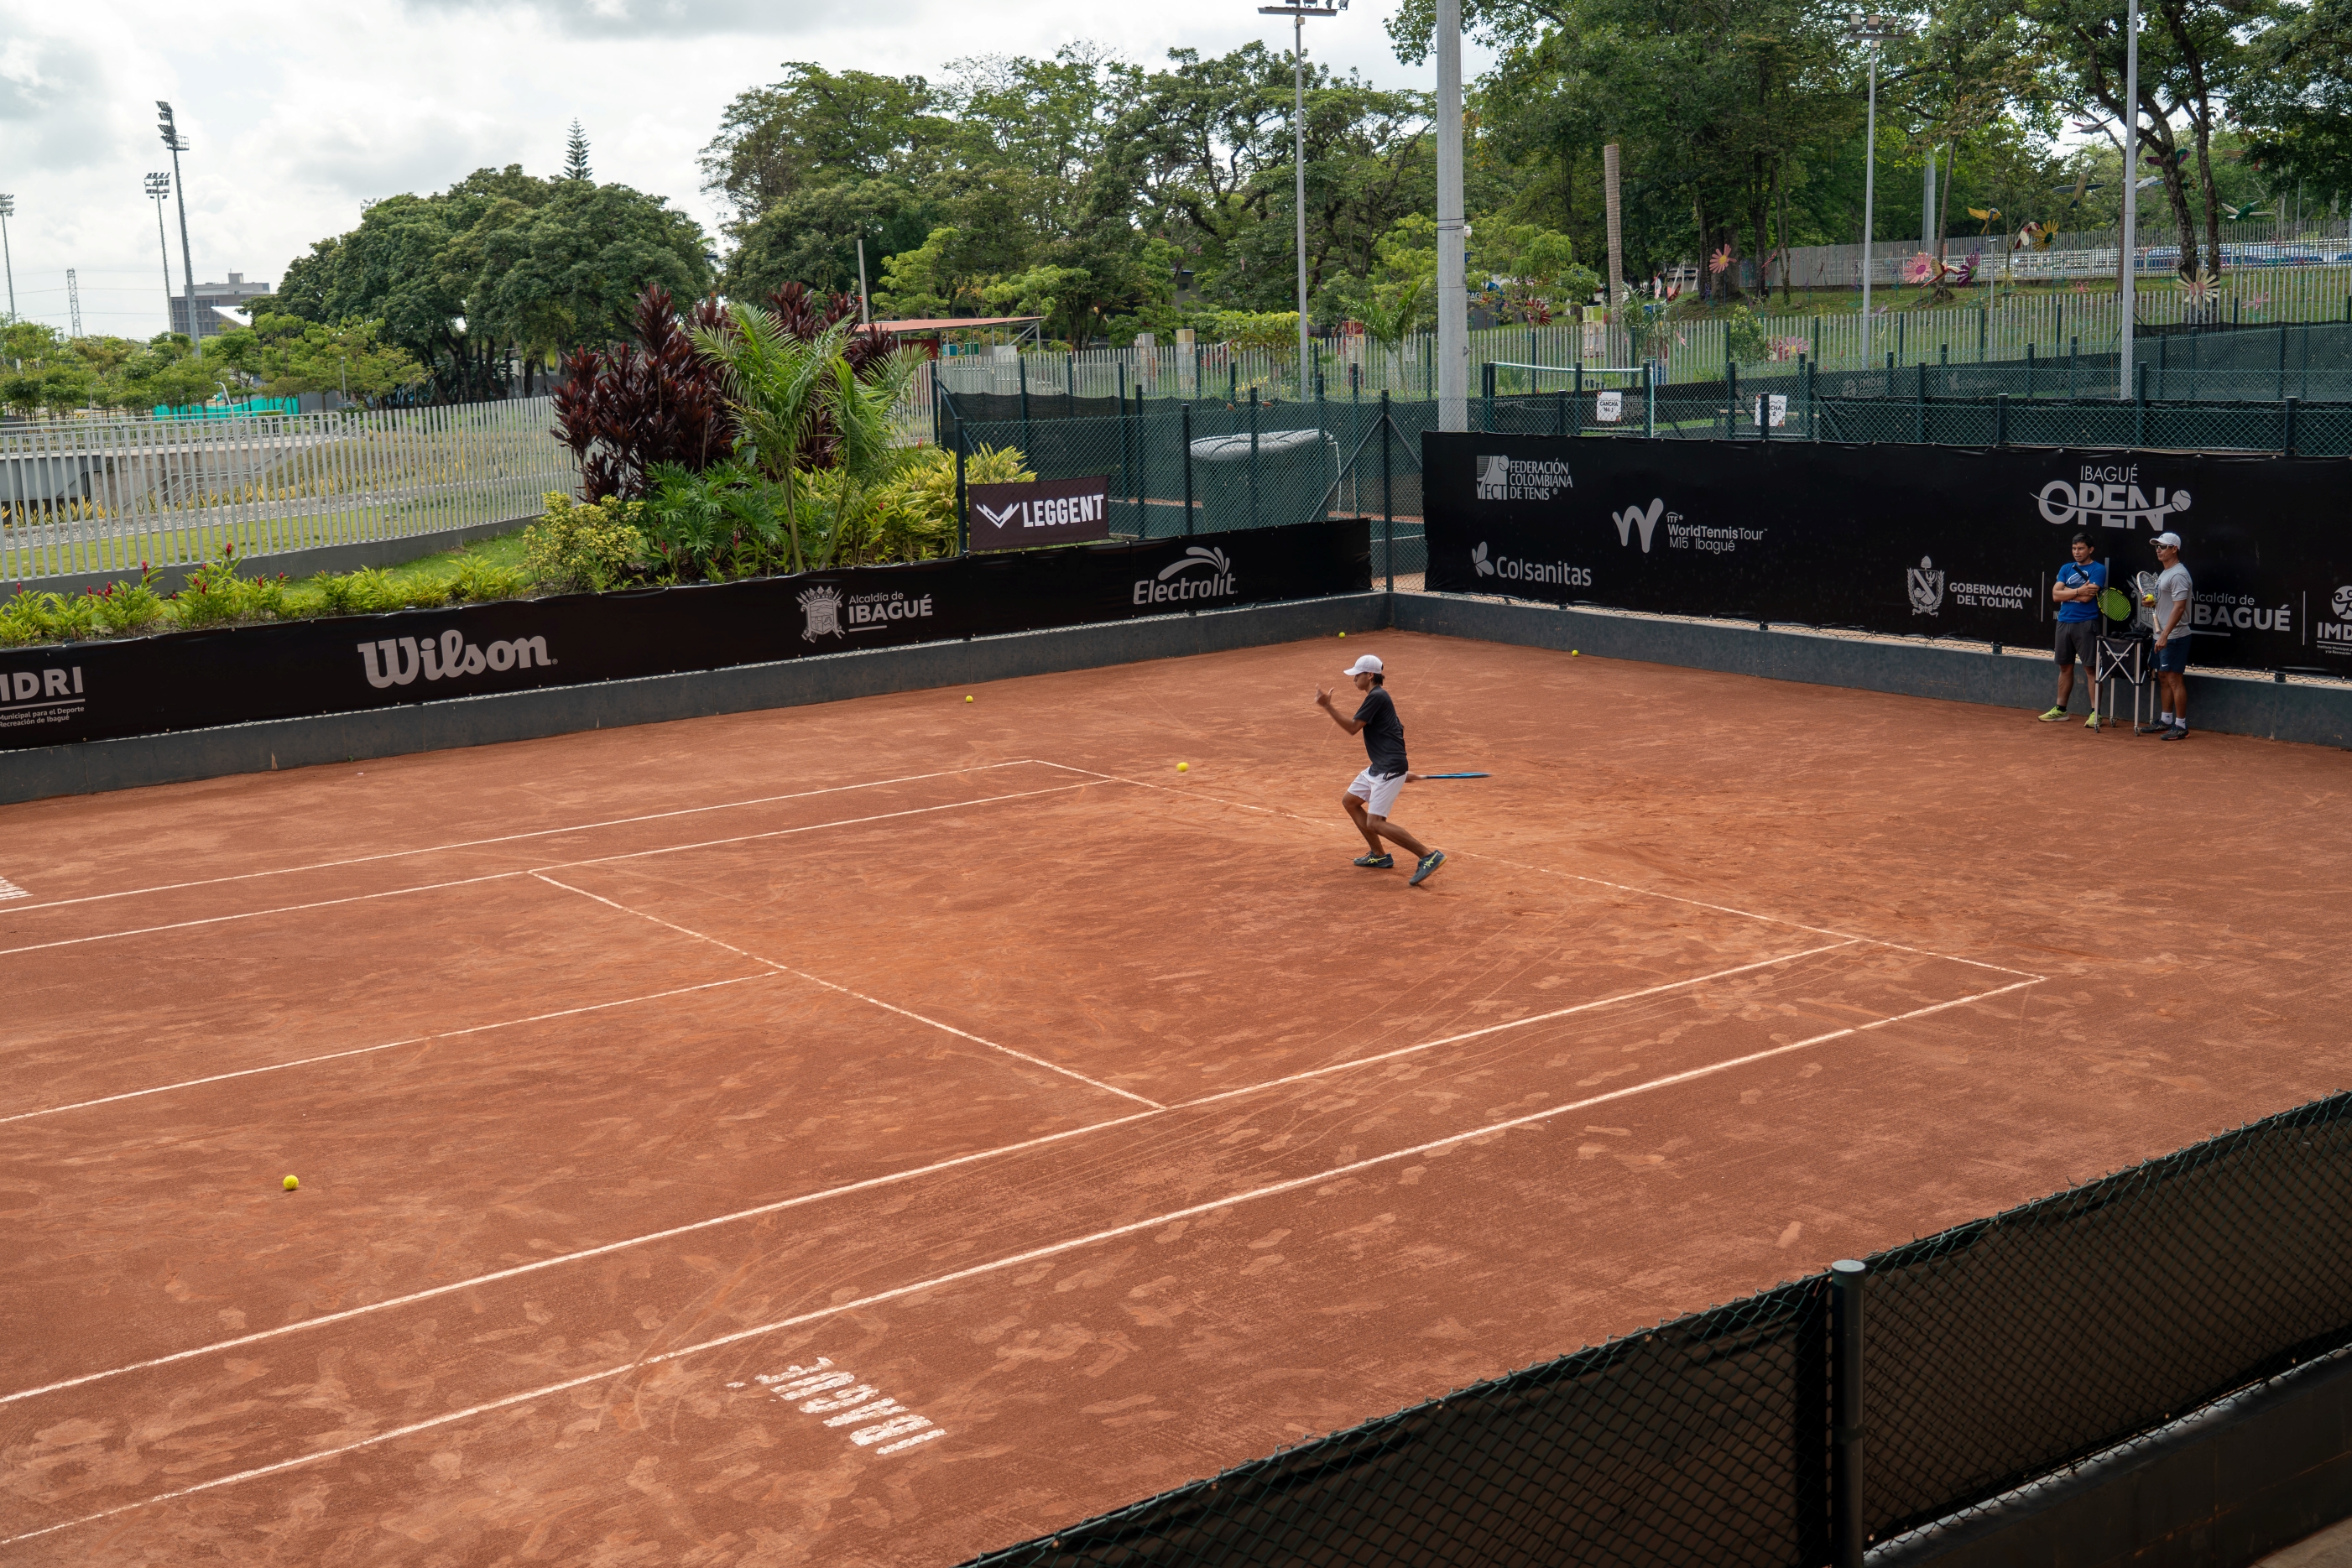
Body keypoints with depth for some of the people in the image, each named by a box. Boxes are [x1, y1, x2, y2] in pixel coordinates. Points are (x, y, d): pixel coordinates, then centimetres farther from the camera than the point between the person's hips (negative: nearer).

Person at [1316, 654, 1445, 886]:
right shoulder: (1379, 697, 18)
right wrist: (1402, 771, 23)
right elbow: (1397, 730, 22)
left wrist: (1327, 706, -17)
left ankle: (1429, 856, -16)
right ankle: (1379, 856, 23)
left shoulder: (1376, 697, -13)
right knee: (1350, 801, 21)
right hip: (1378, 768, 11)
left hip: (1389, 770, -11)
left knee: (1375, 823, -15)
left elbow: (1353, 727, -17)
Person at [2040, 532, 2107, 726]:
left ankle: (2095, 712, -4)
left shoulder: (2098, 570, -4)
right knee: (2065, 667, 13)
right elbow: (2055, 594, 1)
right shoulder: (2066, 569, 13)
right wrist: (2078, 591, -10)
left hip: (2086, 624, -6)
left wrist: (2066, 590, -3)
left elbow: (2087, 597, -15)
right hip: (2064, 623, 6)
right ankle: (2060, 709, 20)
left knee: (2090, 668, -5)